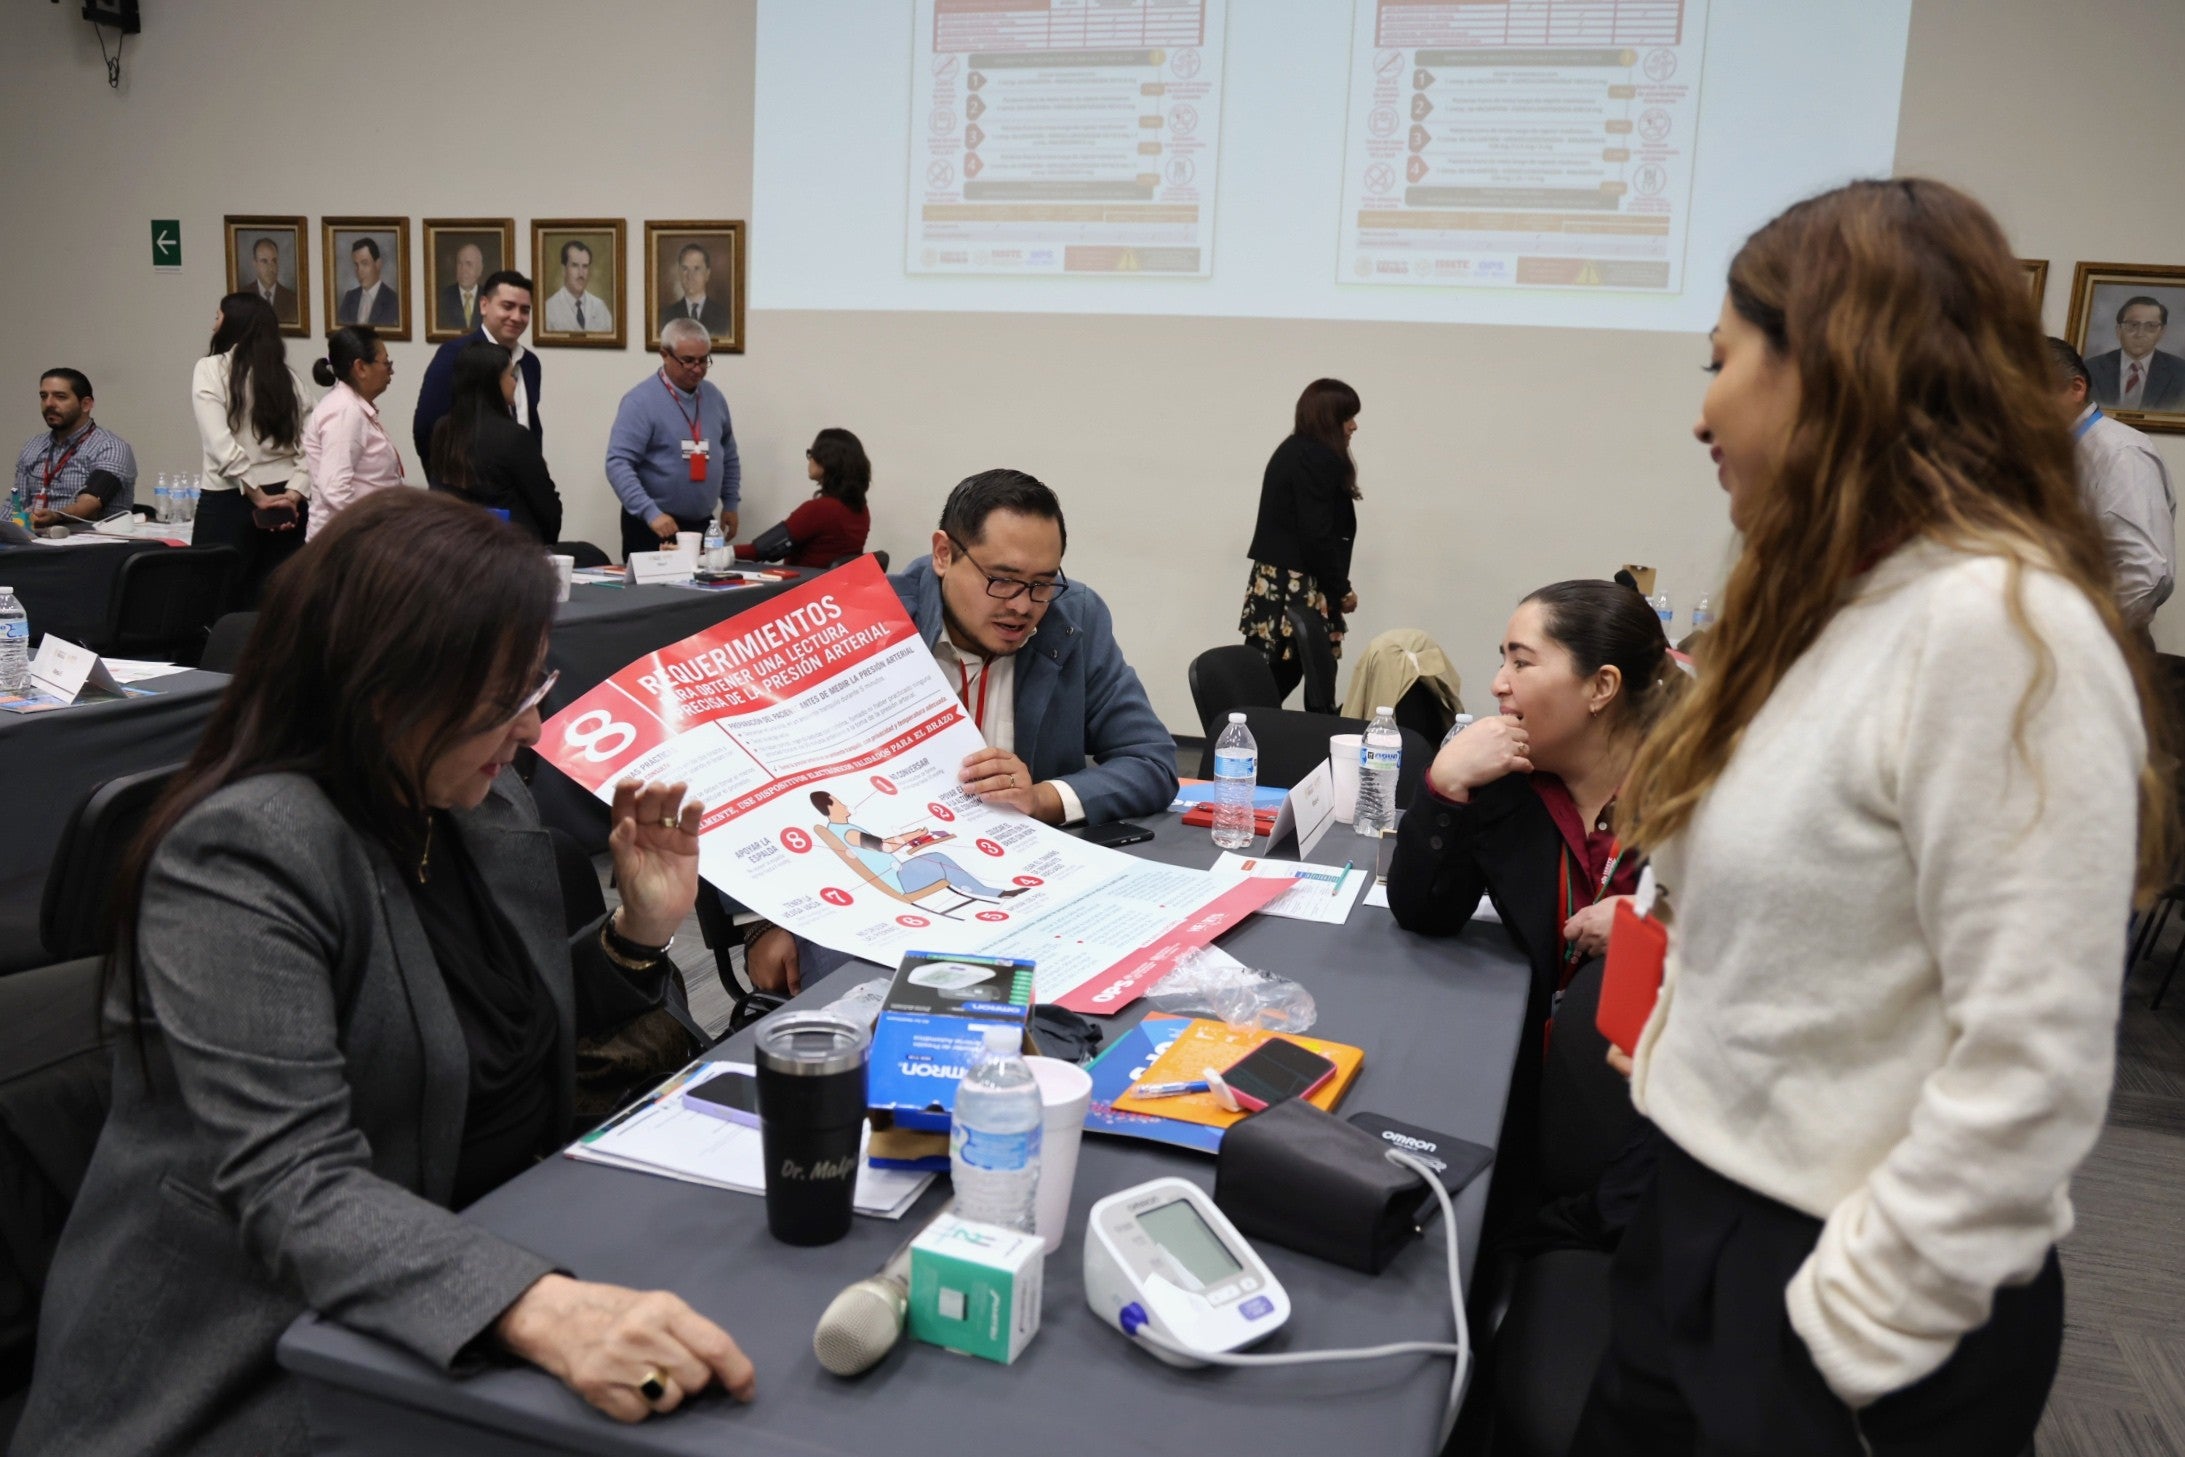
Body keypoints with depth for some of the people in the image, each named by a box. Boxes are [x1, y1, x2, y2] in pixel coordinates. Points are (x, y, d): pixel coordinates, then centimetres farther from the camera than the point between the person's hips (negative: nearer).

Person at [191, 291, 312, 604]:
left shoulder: (211, 369, -2)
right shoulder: (288, 376, 11)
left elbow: (221, 444, -13)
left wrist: (258, 497, -12)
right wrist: (293, 495, -6)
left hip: (228, 500, -4)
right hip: (285, 503, 5)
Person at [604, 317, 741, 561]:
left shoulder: (714, 397, 8)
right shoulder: (641, 401, -12)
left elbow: (728, 455, 19)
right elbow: (618, 464, -19)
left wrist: (730, 504, 12)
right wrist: (651, 513, -28)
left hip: (702, 525, 5)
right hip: (653, 527, -5)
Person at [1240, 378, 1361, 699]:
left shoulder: (1292, 451, 17)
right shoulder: (1317, 459, -13)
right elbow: (1316, 536, -18)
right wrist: (1341, 589, -7)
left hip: (1274, 580, 10)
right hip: (1298, 586, -10)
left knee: (1264, 678, 9)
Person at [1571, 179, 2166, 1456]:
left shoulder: (1998, 627, -21)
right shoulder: (1836, 602, 7)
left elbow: (2030, 1071, -23)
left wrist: (1850, 1336, -17)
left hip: (1842, 1274, -7)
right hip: (1701, 1212, 8)